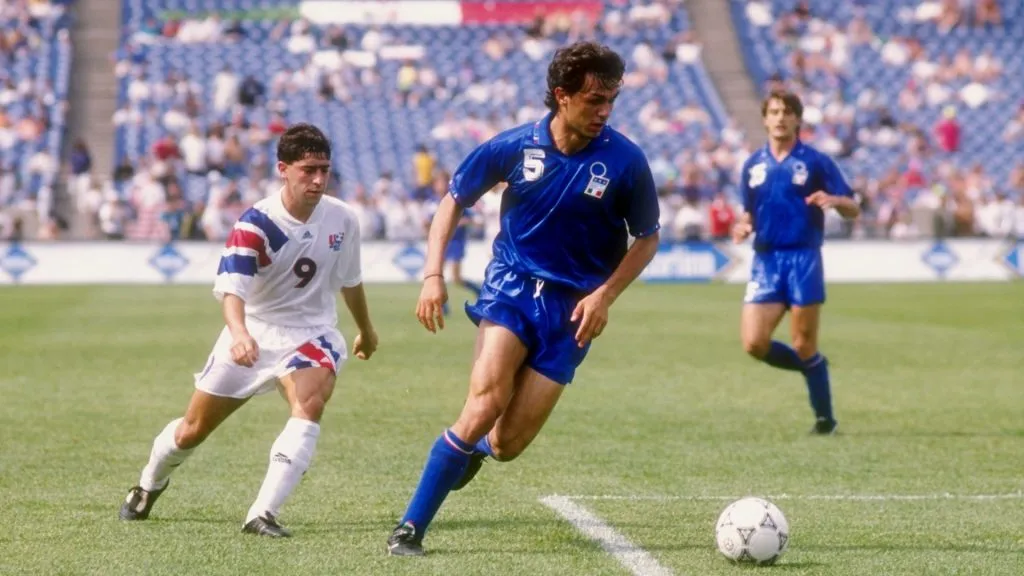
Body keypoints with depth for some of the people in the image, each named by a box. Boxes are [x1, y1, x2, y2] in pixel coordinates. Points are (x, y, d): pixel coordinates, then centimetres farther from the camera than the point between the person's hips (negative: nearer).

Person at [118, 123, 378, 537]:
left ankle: (263, 514, -32)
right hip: (254, 333, -1)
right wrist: (239, 332, -55)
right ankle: (148, 487, 43)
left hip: (310, 334, 2)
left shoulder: (342, 219, -7)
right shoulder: (255, 224, -22)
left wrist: (366, 330, 27)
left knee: (310, 402, -32)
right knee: (192, 430, 10)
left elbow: (350, 281, 13)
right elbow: (231, 286, -35)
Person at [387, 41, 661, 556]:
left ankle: (472, 449, 37)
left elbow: (647, 239, 5)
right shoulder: (514, 146, -7)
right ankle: (410, 528, -13)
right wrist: (433, 274, -5)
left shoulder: (624, 161, -9)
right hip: (511, 286, -1)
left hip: (571, 306, 1)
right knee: (486, 400, -24)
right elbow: (454, 201, 7)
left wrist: (605, 295, -9)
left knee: (507, 444, -4)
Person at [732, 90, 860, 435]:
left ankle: (824, 417, 11)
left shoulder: (816, 162, 0)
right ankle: (813, 367, 18)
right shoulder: (753, 165, 12)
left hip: (803, 259, -4)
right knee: (754, 343, -8)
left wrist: (833, 200, -22)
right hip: (766, 260, 4)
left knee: (804, 346, -5)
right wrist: (743, 227, -2)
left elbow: (853, 210, 0)